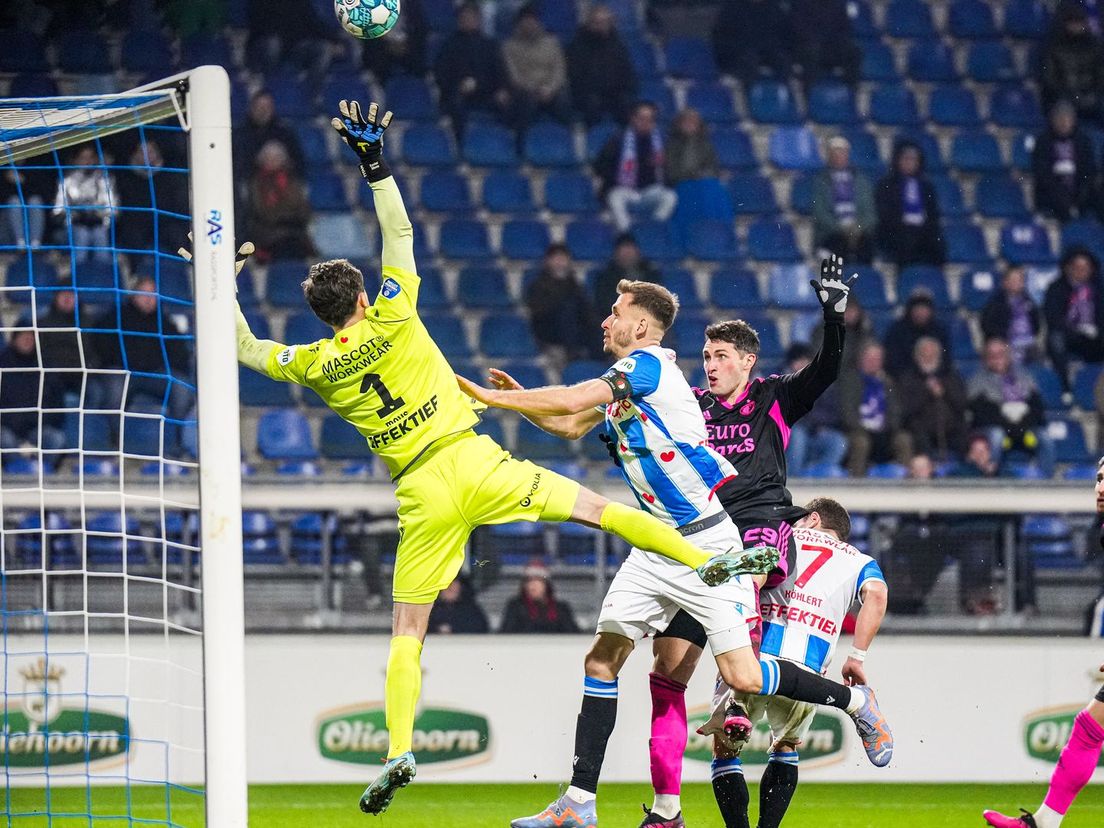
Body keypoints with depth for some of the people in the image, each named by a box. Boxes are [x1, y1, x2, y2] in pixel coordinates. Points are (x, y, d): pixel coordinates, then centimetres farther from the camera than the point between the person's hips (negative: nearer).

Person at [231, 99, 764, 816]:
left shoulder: (317, 365, 3)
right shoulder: (393, 318, -1)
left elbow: (247, 350, 18)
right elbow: (400, 232, 4)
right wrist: (376, 165, 5)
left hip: (422, 495, 1)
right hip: (475, 461, -1)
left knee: (407, 634, 4)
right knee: (593, 507, 4)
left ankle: (399, 754, -8)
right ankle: (703, 561, -6)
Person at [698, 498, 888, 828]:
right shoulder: (860, 561, 24)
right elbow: (876, 594, 2)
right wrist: (857, 658, 2)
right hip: (805, 671, 1)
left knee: (724, 751, 16)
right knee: (786, 750, 27)